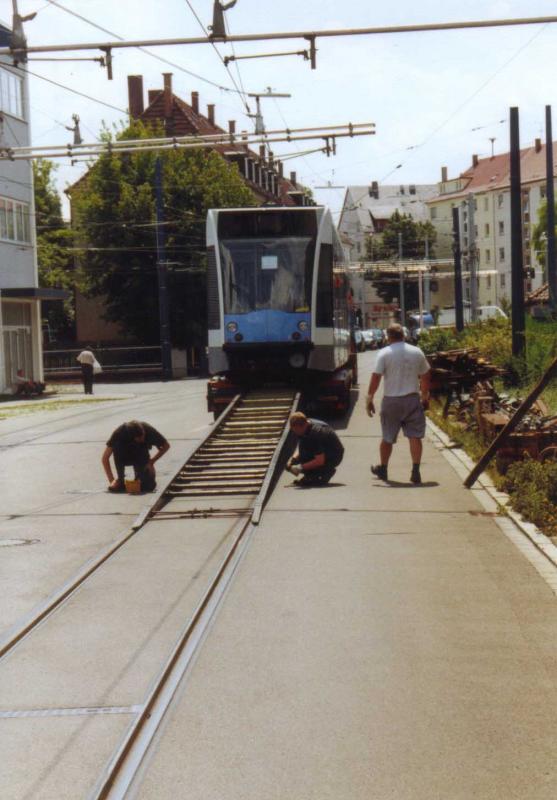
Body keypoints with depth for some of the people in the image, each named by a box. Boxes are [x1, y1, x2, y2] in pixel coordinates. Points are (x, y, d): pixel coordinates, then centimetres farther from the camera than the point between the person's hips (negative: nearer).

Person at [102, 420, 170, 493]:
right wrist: (111, 480, -35)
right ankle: (120, 479, -21)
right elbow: (105, 457, -29)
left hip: (141, 457, -1)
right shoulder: (120, 432, -32)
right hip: (124, 457, 1)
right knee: (116, 446, -34)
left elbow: (166, 446, -14)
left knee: (149, 486, -27)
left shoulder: (148, 430, -31)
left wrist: (151, 462, -22)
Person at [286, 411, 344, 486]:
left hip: (334, 457, -8)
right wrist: (293, 458, -10)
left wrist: (301, 468, -28)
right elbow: (301, 448, 9)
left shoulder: (315, 433, -32)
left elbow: (320, 461, -31)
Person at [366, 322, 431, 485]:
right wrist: (425, 396, 23)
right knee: (415, 436, 1)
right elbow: (425, 376, 11)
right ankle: (415, 472, -7)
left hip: (391, 400, -1)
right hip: (412, 399, 1)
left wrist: (369, 398, -5)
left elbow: (376, 377, -11)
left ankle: (383, 469, 27)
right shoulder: (417, 352, 3)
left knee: (387, 438, 12)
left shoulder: (384, 353, -7)